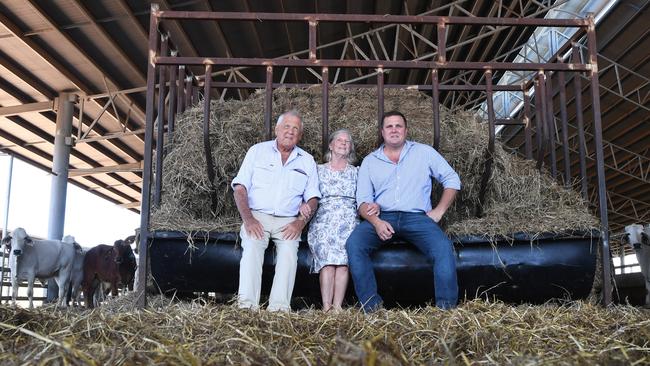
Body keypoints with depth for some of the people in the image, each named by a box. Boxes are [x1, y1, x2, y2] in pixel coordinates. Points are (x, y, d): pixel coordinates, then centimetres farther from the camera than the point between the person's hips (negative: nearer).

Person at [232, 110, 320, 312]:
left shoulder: (307, 161, 16)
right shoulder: (257, 151, 11)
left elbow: (312, 198, 11)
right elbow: (240, 188, 3)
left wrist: (300, 223, -8)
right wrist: (248, 219, -12)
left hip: (288, 221, 1)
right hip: (257, 216, -1)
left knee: (289, 249, -29)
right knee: (252, 245, -30)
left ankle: (279, 307, -33)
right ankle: (247, 305, -34)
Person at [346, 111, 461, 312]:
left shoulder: (424, 152, 13)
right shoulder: (369, 161, 15)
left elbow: (452, 179, 14)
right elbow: (363, 200, 6)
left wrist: (439, 211, 1)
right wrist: (376, 221, -14)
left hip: (416, 217, -1)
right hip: (381, 217, 1)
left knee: (444, 248, -29)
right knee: (354, 244, -27)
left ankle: (446, 308, -18)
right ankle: (372, 306, -22)